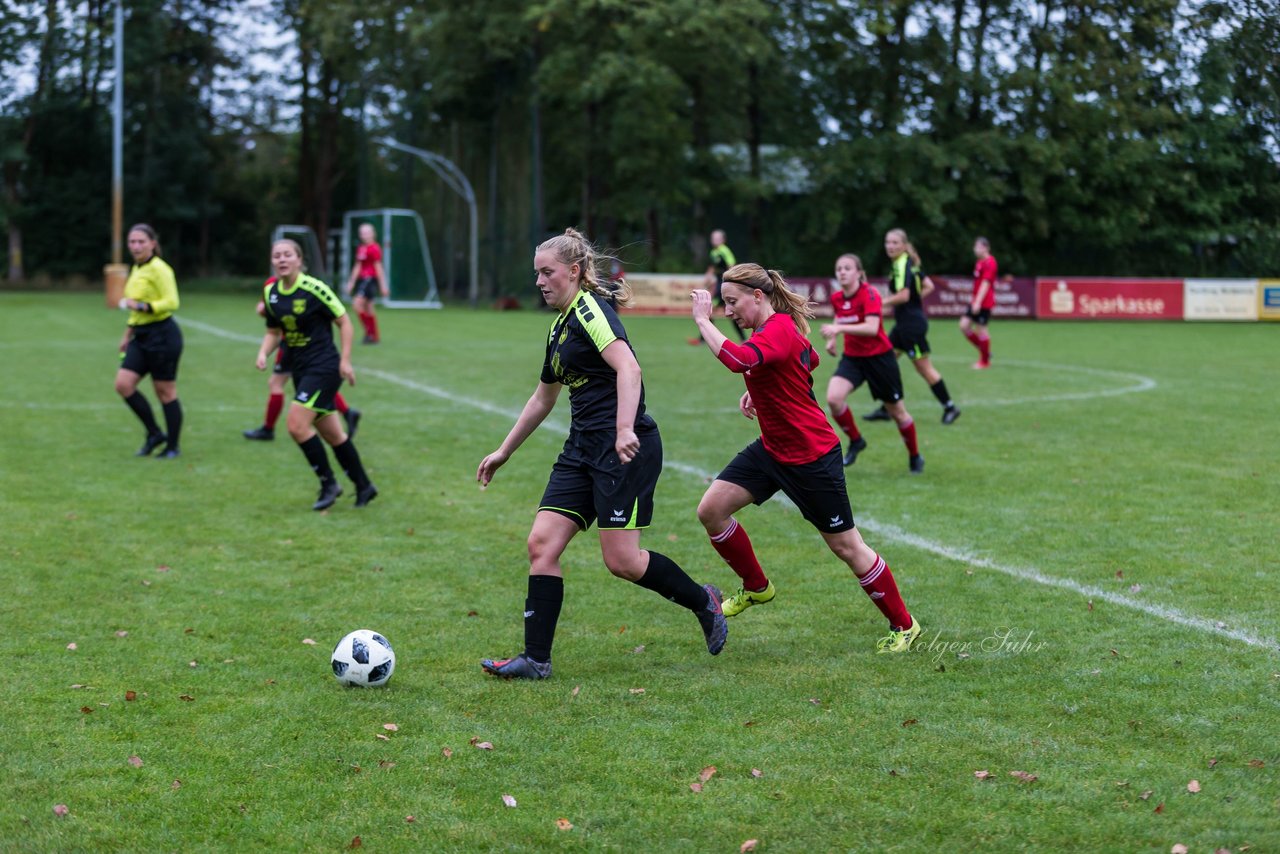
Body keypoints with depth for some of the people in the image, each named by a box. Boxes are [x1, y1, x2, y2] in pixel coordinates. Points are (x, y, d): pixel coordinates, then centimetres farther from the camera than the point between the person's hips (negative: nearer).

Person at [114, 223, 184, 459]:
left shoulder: (158, 269, -12)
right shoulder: (136, 269, 15)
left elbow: (171, 302, -21)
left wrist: (141, 306, -27)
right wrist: (128, 334, 27)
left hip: (162, 335, -9)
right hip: (142, 337, 9)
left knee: (165, 392, -1)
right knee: (123, 384, -2)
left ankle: (172, 446, 11)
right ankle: (154, 434, 10)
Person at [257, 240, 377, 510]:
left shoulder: (314, 289, -14)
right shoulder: (270, 293, 5)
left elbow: (344, 322, -8)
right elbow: (273, 331, 16)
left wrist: (345, 361, -12)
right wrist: (264, 353, -4)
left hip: (324, 366, -7)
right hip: (301, 369, 7)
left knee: (296, 424, -17)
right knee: (332, 434, 12)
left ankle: (328, 484, -2)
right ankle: (364, 487, 26)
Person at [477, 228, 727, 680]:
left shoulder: (590, 309, -10)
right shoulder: (559, 326, 19)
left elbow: (628, 367, -25)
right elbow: (542, 398, 31)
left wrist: (625, 429, -36)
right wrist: (504, 452, 33)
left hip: (624, 449, -9)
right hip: (583, 449, 9)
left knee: (621, 560, -9)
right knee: (541, 544, -2)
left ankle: (703, 602, 16)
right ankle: (536, 659, 1)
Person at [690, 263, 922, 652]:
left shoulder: (778, 331, -24)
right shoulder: (776, 327, 5)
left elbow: (737, 359, -45)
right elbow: (810, 359, 24)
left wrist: (703, 320, -32)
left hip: (811, 456, -9)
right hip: (772, 449, 9)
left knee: (846, 545, 1)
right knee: (711, 509, -2)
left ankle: (904, 625, 18)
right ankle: (756, 588, 19)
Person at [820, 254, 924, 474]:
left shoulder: (869, 295, -21)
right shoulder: (837, 298, -1)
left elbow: (872, 328, -35)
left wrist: (839, 329, -44)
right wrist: (833, 339, 6)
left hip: (879, 357, -5)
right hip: (852, 357, 5)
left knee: (896, 411, 8)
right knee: (833, 398, -21)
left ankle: (915, 456, 31)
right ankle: (855, 441, 3)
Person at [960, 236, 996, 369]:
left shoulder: (990, 263, -14)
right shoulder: (980, 262, 14)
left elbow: (985, 283, -21)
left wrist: (978, 301, -26)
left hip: (984, 303, -9)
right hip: (976, 302, 9)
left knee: (981, 329, -2)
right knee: (964, 325, 4)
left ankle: (985, 361, 10)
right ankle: (983, 351, 17)